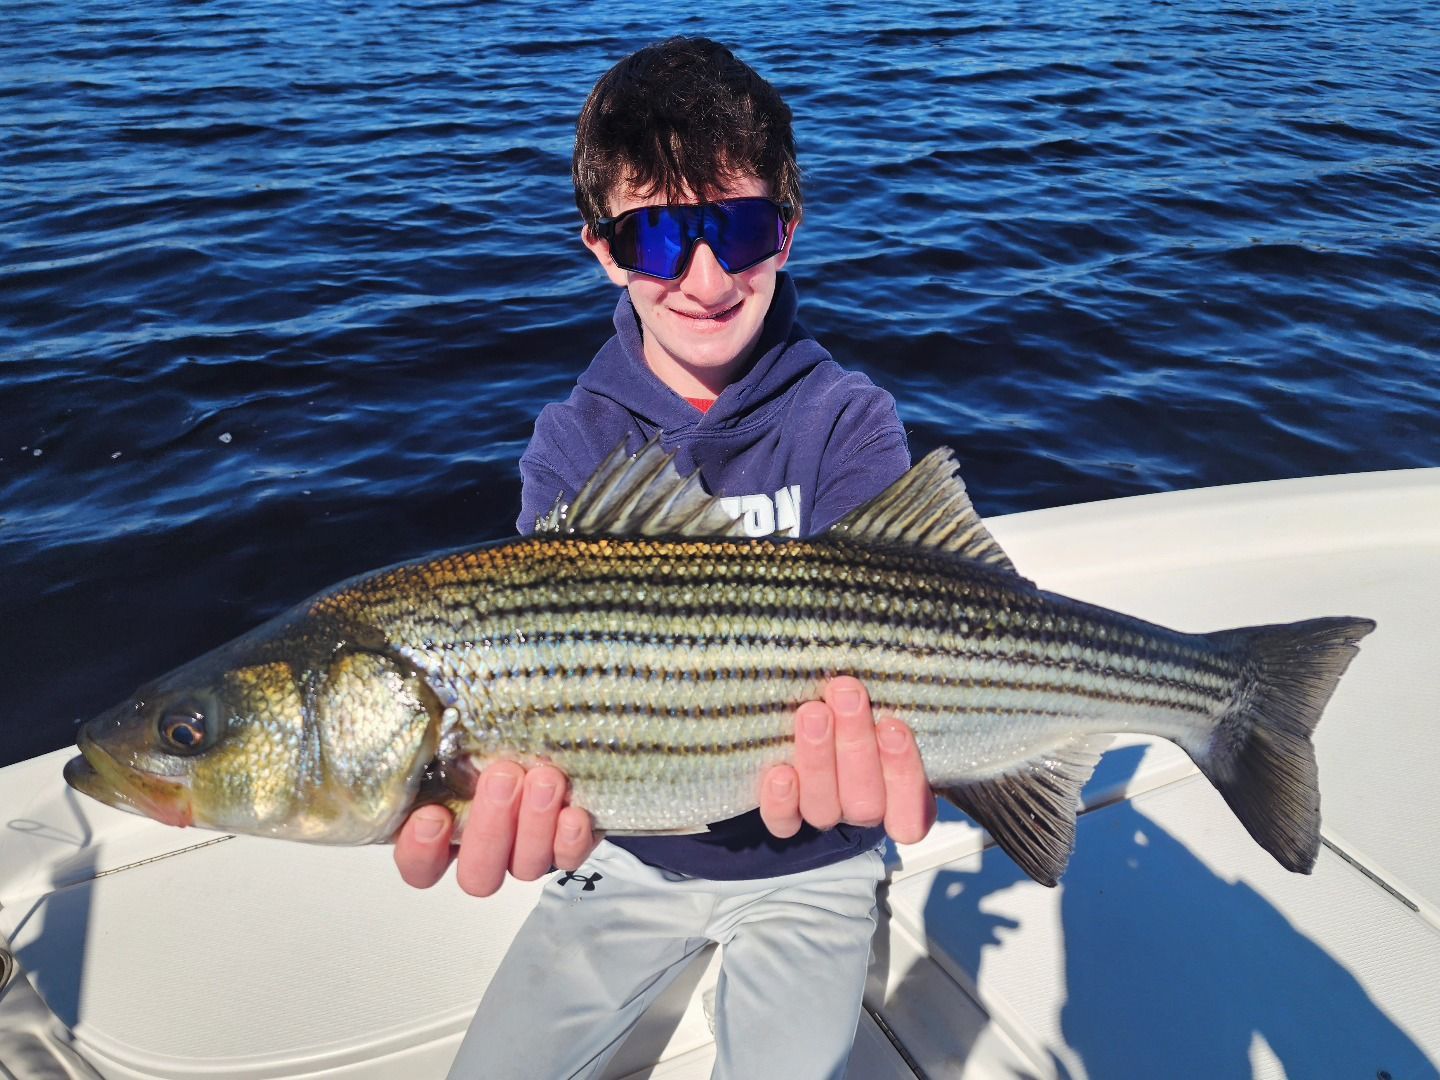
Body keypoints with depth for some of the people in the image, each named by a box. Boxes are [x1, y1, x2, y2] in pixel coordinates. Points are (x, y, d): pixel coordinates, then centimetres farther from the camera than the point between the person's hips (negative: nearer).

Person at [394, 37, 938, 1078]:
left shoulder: (850, 423, -14)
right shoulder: (572, 443, -9)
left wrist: (856, 730, -50)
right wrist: (509, 781, -45)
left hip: (809, 861, -2)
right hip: (631, 849, 3)